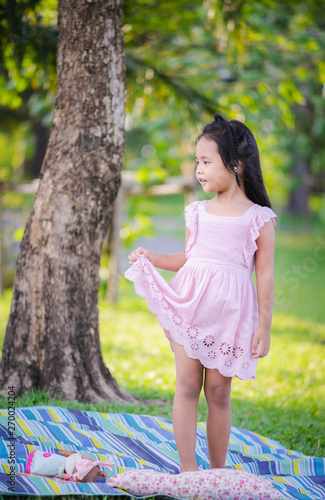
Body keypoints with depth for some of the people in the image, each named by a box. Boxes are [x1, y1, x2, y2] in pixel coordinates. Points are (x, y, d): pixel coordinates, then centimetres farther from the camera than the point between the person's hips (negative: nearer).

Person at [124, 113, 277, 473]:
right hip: (189, 304, 3)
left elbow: (265, 276, 0)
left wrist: (264, 327, -3)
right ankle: (187, 468, 3)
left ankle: (217, 470, 14)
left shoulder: (259, 218, -1)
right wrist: (152, 258, 8)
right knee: (187, 385, -2)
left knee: (218, 392, 2)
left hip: (229, 310, -3)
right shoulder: (197, 212, 11)